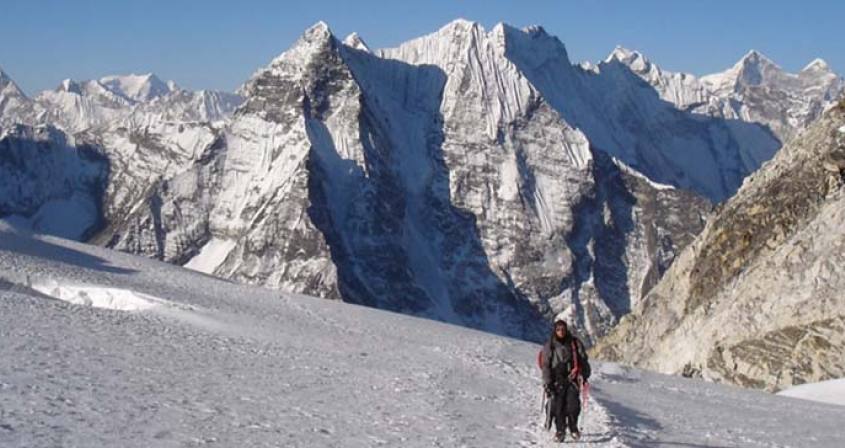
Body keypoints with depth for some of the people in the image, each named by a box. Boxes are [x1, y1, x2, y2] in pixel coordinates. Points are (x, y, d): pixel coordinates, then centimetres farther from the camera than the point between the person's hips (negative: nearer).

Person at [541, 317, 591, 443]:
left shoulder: (575, 343, 7)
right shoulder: (549, 346, 4)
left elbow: (583, 360, 13)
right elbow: (545, 365, 3)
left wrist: (584, 375, 3)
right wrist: (547, 383, -4)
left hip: (572, 378, 0)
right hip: (557, 380, 0)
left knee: (573, 404, -11)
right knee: (558, 406, -6)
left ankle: (573, 427, 9)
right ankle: (560, 430, 8)